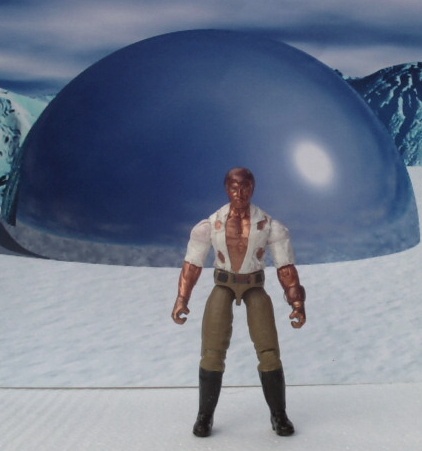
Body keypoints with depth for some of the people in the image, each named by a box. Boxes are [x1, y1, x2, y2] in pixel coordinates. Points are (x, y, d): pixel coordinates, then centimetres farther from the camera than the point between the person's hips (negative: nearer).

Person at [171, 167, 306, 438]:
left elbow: (286, 267, -4)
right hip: (223, 286, 0)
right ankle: (205, 416, 15)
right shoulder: (210, 225, -8)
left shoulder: (269, 225, -9)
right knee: (212, 354, -6)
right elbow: (192, 264, -3)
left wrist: (297, 303, -8)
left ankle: (279, 415, 17)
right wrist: (182, 300, -10)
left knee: (270, 353, -4)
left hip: (255, 287, 0)